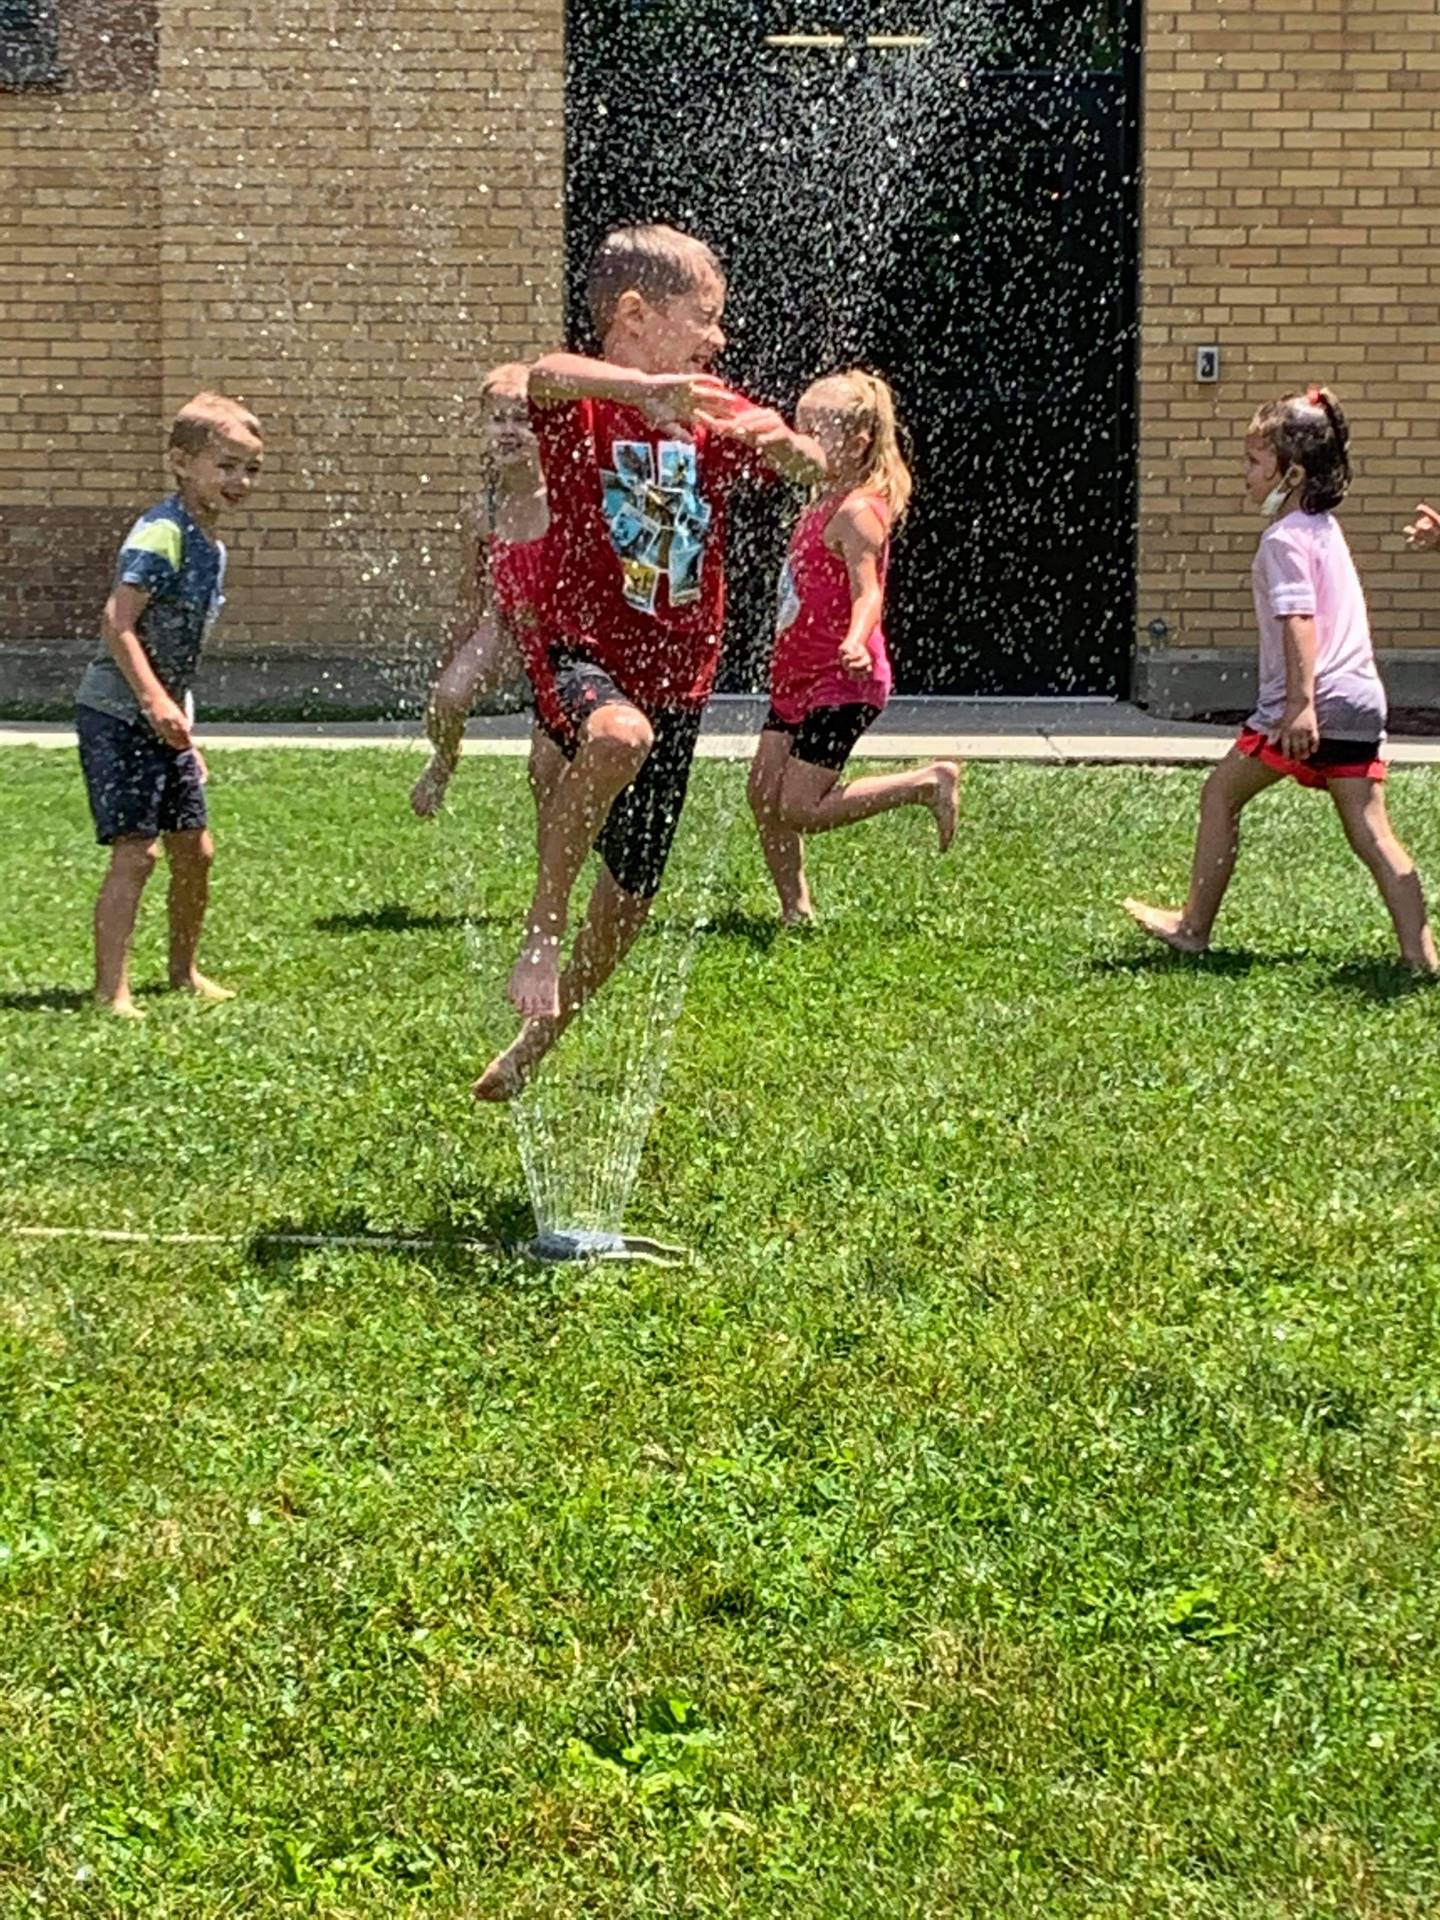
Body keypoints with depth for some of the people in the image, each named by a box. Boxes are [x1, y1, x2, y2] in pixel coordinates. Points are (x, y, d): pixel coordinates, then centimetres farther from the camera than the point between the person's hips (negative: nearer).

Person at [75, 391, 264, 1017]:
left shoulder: (209, 545, 12)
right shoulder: (161, 535, -16)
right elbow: (116, 623, -25)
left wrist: (184, 728, 21)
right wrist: (154, 700, -33)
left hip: (162, 716, 9)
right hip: (117, 714, -9)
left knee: (194, 847, 13)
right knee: (136, 850, -12)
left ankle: (184, 969, 30)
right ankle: (111, 990, -9)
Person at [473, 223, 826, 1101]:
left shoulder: (713, 414, 8)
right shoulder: (584, 403, -8)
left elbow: (819, 469, 0)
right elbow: (544, 376, -32)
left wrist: (785, 442, -23)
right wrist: (646, 386, -51)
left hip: (678, 676, 6)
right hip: (585, 651, -6)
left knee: (631, 896, 11)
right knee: (617, 736, -42)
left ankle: (538, 1039, 36)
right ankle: (542, 935, -26)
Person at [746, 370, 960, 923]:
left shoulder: (856, 511, -17)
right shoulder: (827, 504, 12)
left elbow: (868, 592, -28)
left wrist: (856, 643, -47)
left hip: (840, 683, -10)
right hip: (799, 680, 10)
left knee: (798, 810, -10)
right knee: (764, 796, 7)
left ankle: (928, 783, -1)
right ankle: (796, 910, 17)